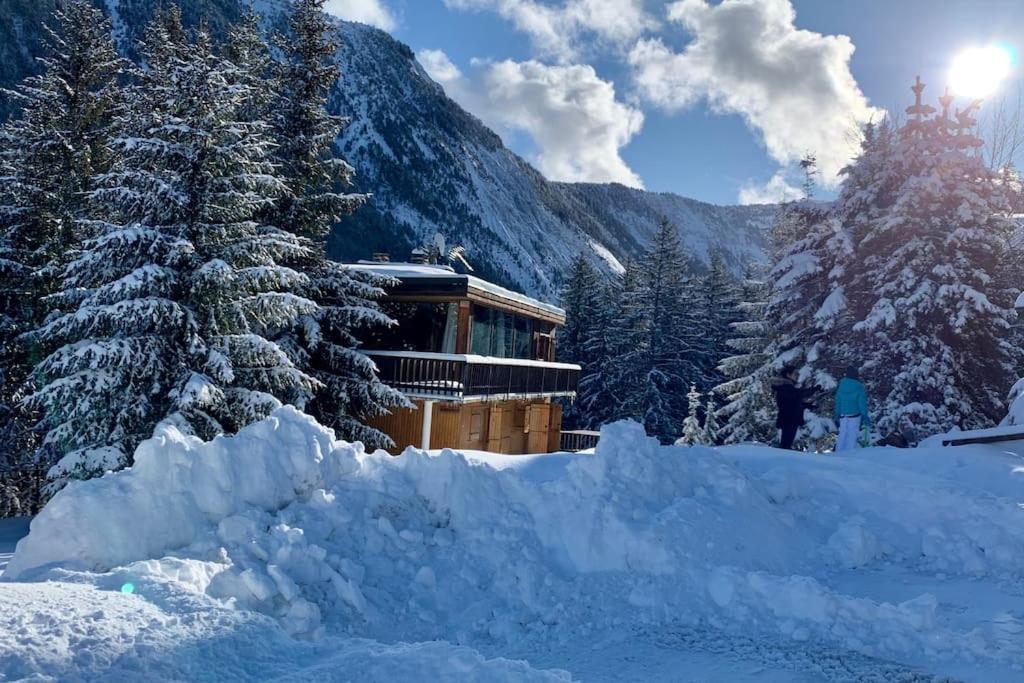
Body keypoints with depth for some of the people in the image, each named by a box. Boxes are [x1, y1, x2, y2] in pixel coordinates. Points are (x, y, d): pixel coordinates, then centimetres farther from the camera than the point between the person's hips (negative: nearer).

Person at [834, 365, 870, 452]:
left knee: (842, 434, 11)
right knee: (853, 435, 2)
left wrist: (837, 414, 16)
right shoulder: (859, 386, -13)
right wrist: (865, 416, -4)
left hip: (843, 414, 4)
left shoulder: (841, 384, 1)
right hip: (854, 414, -4)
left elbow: (837, 400, 7)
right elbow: (862, 402, -10)